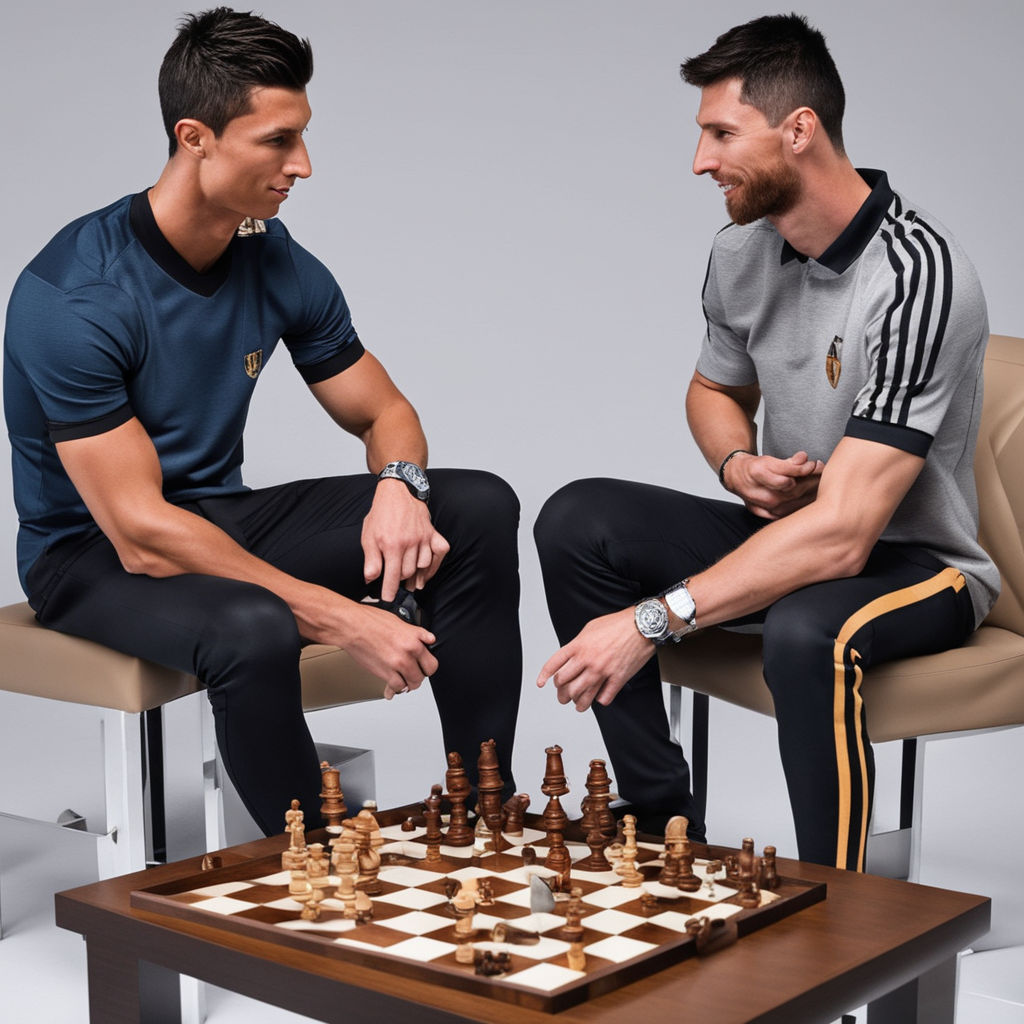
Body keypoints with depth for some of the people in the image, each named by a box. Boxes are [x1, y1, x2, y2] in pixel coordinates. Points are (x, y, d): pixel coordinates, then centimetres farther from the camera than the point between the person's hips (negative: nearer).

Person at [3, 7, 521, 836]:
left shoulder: (279, 263, -4)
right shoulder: (72, 295, -25)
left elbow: (384, 411, 8)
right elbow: (141, 534, -28)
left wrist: (399, 486, -18)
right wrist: (342, 620, -31)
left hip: (223, 515, 7)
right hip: (94, 556, -7)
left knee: (481, 508, -8)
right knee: (253, 630, -40)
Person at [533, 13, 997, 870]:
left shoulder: (918, 276, -27)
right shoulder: (743, 252, -3)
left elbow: (841, 533, -33)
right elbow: (715, 391, 19)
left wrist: (655, 620, -34)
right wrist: (739, 466, -6)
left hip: (917, 560, -7)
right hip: (790, 528, 8)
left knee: (805, 631, -39)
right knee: (577, 523, -9)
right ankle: (662, 827, -3)